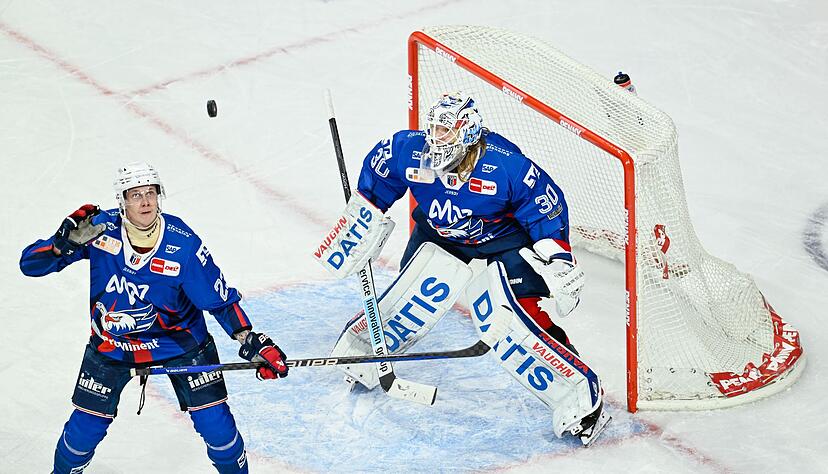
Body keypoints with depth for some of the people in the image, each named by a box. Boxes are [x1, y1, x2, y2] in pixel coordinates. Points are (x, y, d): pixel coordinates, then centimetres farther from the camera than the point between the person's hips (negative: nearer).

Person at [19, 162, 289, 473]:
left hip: (179, 340, -1)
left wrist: (252, 342, -22)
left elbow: (219, 299, -12)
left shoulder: (183, 245, -22)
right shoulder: (101, 228, -20)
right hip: (111, 344, 1)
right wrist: (67, 242, -37)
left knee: (214, 421, -5)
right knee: (85, 427, 3)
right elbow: (30, 264, -18)